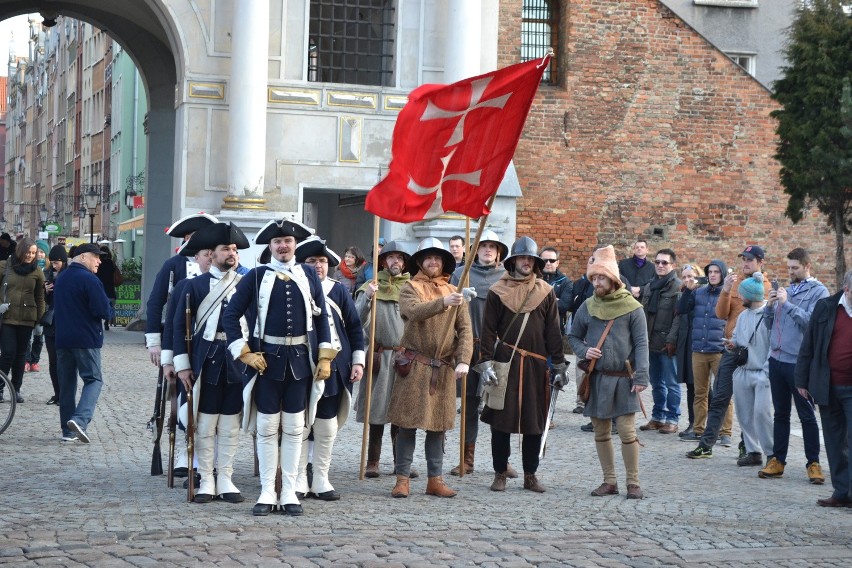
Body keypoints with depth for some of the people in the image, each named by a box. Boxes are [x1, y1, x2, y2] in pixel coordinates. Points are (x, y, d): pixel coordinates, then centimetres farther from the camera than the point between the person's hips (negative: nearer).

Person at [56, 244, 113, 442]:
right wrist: (107, 312, 4)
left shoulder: (61, 278, 14)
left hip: (62, 339, 7)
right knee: (93, 380, -1)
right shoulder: (89, 279, -13)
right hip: (86, 339, -7)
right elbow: (104, 310, -17)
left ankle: (68, 430, 10)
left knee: (66, 383, 10)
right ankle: (80, 419, -22)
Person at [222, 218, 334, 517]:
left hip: (300, 360, 2)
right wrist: (245, 353, -7)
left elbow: (322, 318, 8)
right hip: (267, 359, -2)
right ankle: (267, 493, 9)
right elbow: (230, 316, -1)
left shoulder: (309, 275, 6)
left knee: (294, 428, 6)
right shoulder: (256, 276, -1)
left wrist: (325, 358, 2)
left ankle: (289, 493, 12)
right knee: (267, 427, 3)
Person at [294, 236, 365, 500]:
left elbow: (355, 327, 9)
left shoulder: (339, 291, 8)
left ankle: (321, 480, 15)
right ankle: (298, 481, 9)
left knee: (327, 427, 7)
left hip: (334, 368, 3)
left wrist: (358, 361, 2)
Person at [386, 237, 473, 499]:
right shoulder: (410, 288, 2)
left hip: (443, 369, 3)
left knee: (438, 425, 8)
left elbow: (464, 329, 4)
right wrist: (443, 302, -35)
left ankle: (435, 479, 14)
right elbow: (415, 311, -20)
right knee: (409, 423, -2)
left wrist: (463, 360, -10)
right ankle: (402, 479, 4)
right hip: (414, 366, -3)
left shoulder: (453, 291, 11)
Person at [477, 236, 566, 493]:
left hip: (536, 366, 2)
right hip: (504, 363, -2)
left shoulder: (546, 292, 7)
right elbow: (488, 330, 2)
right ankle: (500, 474, 11)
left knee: (535, 422, 6)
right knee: (501, 420, 1)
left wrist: (559, 366, 5)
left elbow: (553, 332, 8)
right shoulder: (497, 291, 3)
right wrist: (486, 363, -6)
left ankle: (530, 475, 16)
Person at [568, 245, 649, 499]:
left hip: (623, 379, -4)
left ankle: (633, 482, 3)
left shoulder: (632, 307, -4)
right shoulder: (587, 307, 7)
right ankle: (609, 481, 19)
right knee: (601, 432, 9)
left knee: (627, 431, -7)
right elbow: (573, 337, 16)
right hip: (597, 380, 4)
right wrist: (584, 351, -6)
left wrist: (641, 376, -15)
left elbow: (641, 344, -5)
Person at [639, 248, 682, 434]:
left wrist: (672, 340, -19)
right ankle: (658, 417, 21)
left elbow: (679, 316, -14)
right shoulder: (649, 286, 15)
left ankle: (672, 419, 5)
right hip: (651, 342, 7)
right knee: (656, 383, 13)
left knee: (671, 382, -1)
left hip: (667, 343, -7)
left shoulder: (677, 286, -7)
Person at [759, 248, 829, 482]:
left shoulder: (818, 291, -4)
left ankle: (813, 463, 8)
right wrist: (770, 305, -2)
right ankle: (777, 460, 17)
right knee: (780, 413, 12)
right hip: (777, 358, 6)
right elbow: (769, 324, 16)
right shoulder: (786, 290, 14)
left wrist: (787, 303, -17)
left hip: (799, 362, -6)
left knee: (807, 415, 1)